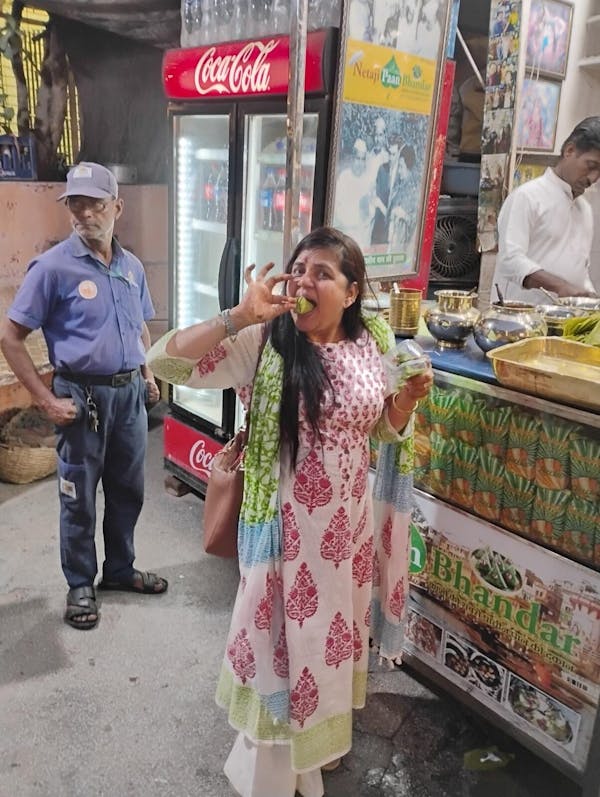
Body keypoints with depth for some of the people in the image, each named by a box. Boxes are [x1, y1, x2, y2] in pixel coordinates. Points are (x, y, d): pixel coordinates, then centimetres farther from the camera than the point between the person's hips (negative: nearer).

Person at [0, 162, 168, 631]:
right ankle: (81, 586, 27)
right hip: (82, 396, -5)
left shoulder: (132, 266, 6)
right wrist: (47, 400, -13)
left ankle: (120, 570, 37)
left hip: (130, 394, 5)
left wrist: (147, 375, 9)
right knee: (80, 499, 8)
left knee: (128, 490, 16)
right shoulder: (53, 266, -11)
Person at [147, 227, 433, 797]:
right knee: (283, 632, 11)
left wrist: (409, 396, -12)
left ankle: (323, 735, 52)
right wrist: (240, 316, -31)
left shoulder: (374, 344, -3)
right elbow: (163, 361, -23)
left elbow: (386, 430, 8)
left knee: (334, 628, 23)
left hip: (349, 521, 5)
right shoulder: (262, 343, -16)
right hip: (286, 524, -4)